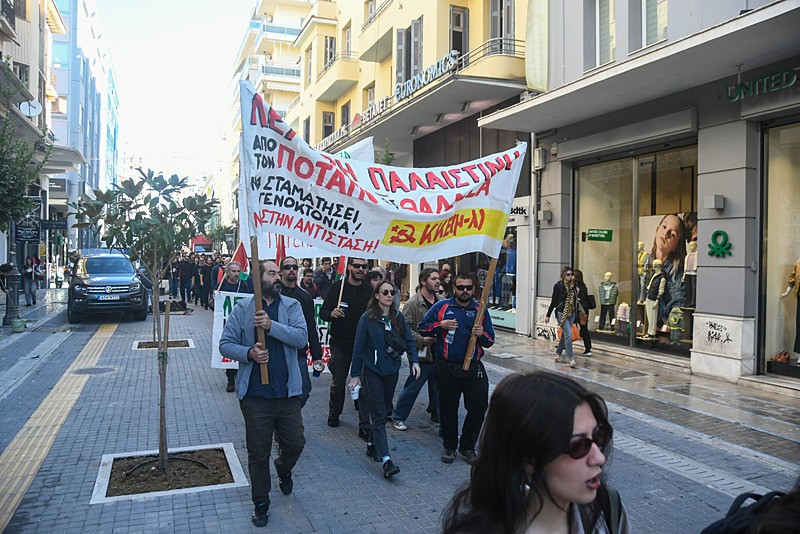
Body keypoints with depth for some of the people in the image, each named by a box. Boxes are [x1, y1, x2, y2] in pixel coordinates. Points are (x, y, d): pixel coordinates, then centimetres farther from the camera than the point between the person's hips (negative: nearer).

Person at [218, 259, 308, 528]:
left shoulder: (291, 306, 1)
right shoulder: (242, 308, -2)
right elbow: (225, 344, -2)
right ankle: (261, 503, 31)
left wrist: (272, 325, -25)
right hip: (255, 394, -1)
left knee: (295, 443, 12)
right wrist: (249, 353, -20)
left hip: (288, 392, 1)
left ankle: (283, 469, 47)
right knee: (258, 453, 10)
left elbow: (301, 337, -14)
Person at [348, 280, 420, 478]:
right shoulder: (367, 318, -9)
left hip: (392, 371, 5)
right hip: (372, 372, -5)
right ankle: (386, 460, -10)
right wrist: (355, 375, -7)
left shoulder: (398, 317, 3)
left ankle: (372, 444, 35)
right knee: (379, 415, -7)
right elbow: (358, 348, -7)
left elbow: (409, 340, 8)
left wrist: (414, 360, -8)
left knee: (382, 410, 16)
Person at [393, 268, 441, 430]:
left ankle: (436, 414, 36)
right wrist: (422, 339, -22)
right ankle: (398, 417, 19)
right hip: (422, 354, -6)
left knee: (438, 387, 18)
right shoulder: (412, 304, -11)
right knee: (412, 387, 3)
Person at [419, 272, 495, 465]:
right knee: (448, 409, 10)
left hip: (473, 368, 1)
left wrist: (482, 334, -14)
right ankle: (449, 447, 28)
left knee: (478, 408, 2)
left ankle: (467, 446, 22)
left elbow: (490, 341, 8)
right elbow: (422, 328, 4)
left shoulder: (480, 310, 6)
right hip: (447, 368, -1)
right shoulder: (441, 307, 2)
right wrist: (441, 325, -11)